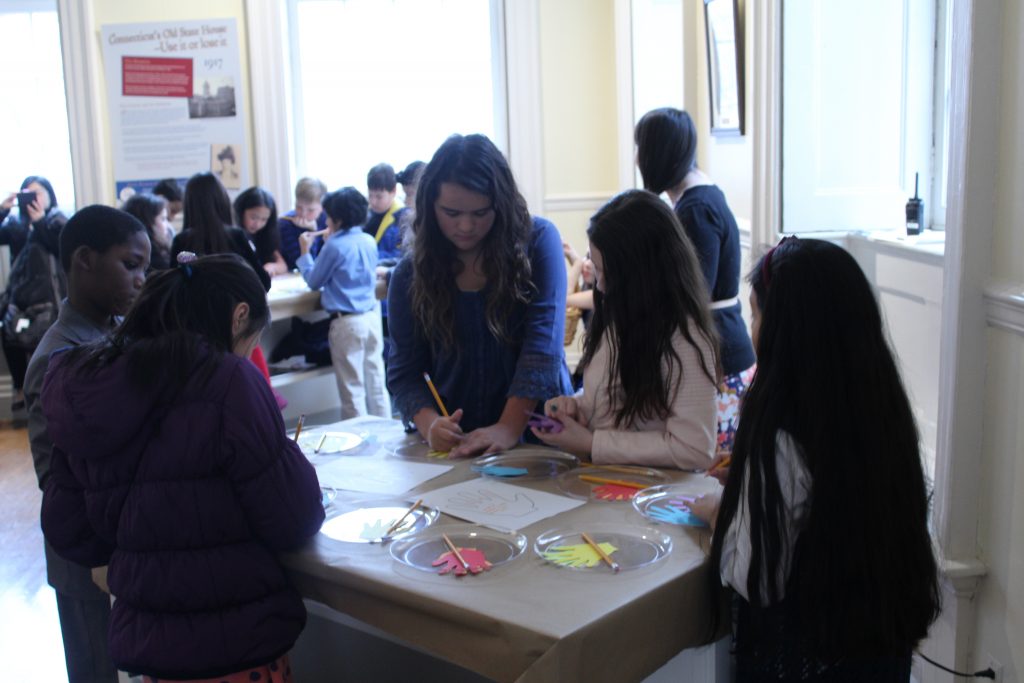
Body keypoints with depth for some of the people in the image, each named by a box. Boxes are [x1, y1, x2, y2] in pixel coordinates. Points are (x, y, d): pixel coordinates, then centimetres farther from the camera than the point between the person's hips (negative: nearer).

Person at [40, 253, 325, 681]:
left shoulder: (81, 385, -1)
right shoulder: (227, 381, -19)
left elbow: (68, 533, 6)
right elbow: (294, 524, -16)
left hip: (139, 643, 6)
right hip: (237, 644, -5)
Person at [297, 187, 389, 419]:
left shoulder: (334, 246, -12)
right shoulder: (369, 242, 7)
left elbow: (314, 281, -2)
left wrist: (305, 251, 9)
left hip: (346, 322, -6)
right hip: (372, 317, 6)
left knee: (352, 388, 1)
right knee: (376, 383, 11)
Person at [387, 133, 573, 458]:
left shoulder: (537, 240, 0)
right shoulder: (411, 274, 5)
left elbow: (543, 343, -9)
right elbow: (403, 372, 4)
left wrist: (509, 428, -20)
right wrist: (430, 424, -16)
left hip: (538, 437, -1)